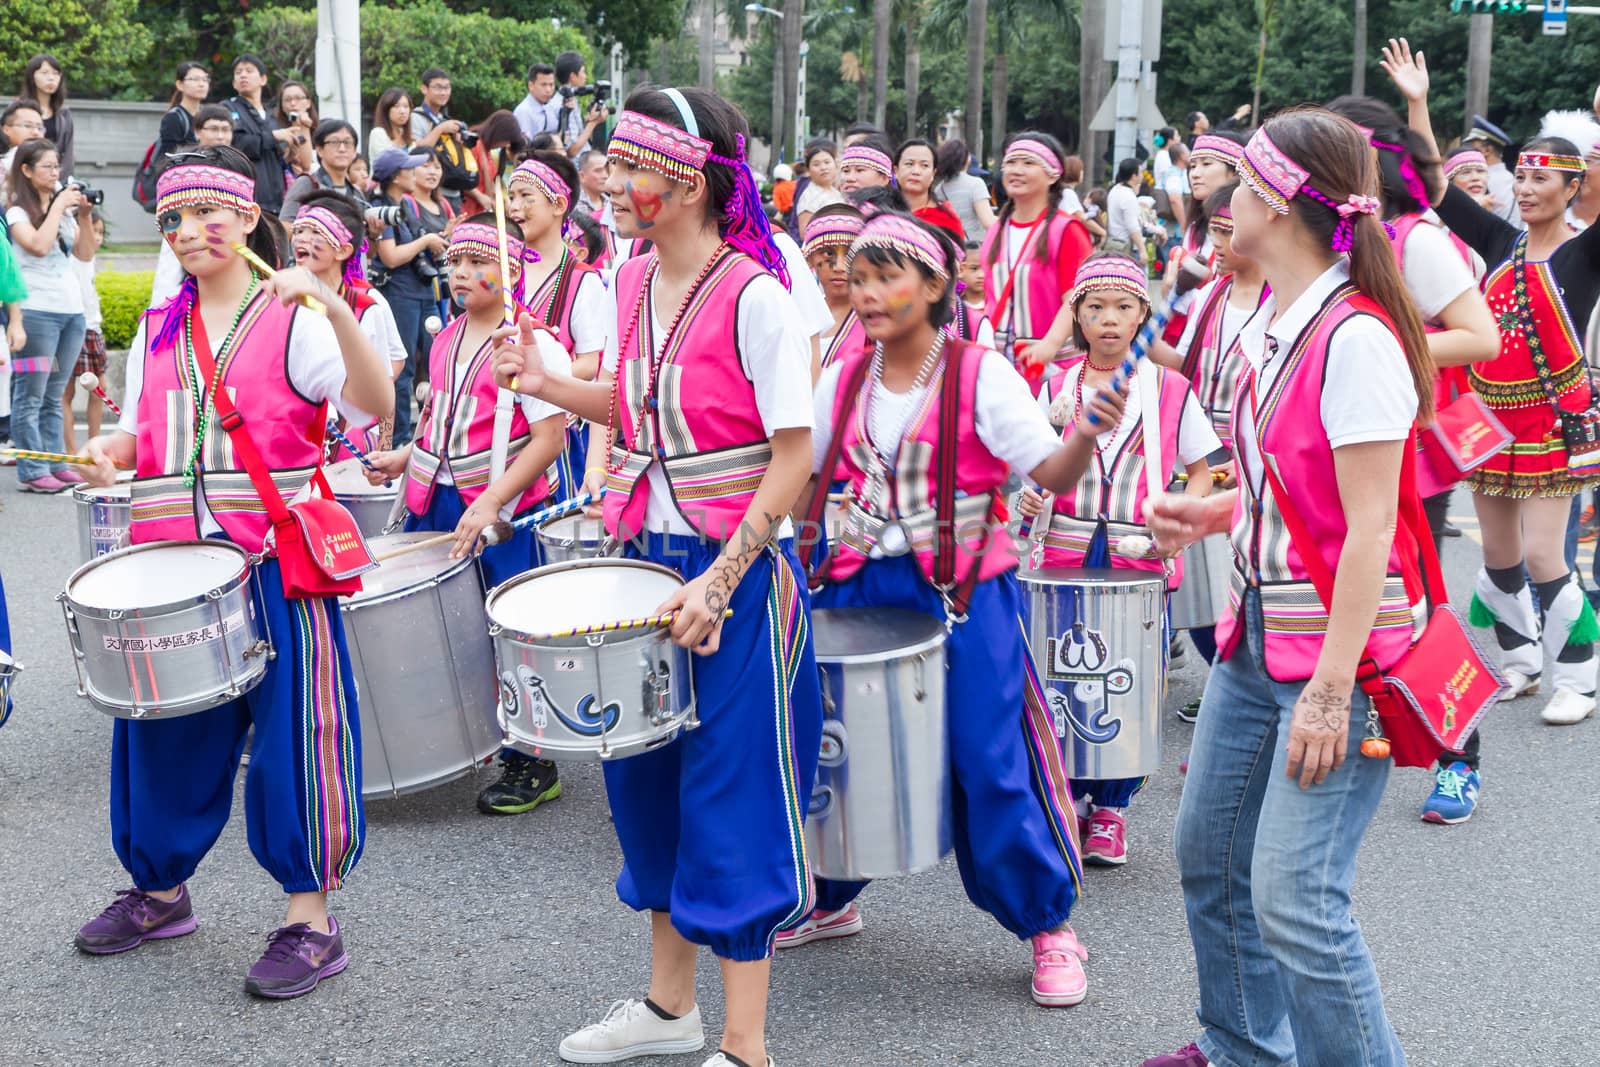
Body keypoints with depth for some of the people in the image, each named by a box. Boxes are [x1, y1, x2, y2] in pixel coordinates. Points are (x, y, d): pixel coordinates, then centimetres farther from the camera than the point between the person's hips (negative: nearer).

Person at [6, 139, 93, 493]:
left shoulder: (64, 207, 16)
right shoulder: (17, 212, -2)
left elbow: (85, 254, 15)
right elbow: (39, 245, -18)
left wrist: (84, 217, 1)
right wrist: (59, 206, -11)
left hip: (72, 310, 6)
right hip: (37, 310, -6)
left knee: (53, 396, 10)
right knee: (31, 395, -5)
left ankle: (56, 464, 12)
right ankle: (32, 472, -5)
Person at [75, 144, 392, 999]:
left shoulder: (293, 322, -3)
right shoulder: (156, 333, 14)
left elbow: (374, 404, -18)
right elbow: (137, 433, 20)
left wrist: (334, 307, -31)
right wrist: (111, 450, -4)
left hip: (277, 561, -5)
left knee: (290, 730, -3)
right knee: (168, 727, 14)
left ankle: (310, 914, 8)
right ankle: (160, 889, 33)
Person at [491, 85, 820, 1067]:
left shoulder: (753, 296, -16)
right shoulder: (634, 284, 7)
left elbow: (794, 456, -17)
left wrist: (719, 582, -21)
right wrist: (548, 384, 4)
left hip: (742, 568, -8)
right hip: (650, 554, 8)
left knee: (732, 792, -1)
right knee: (645, 774, 14)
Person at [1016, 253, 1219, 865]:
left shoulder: (1170, 390, 3)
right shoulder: (1056, 389, 7)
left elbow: (1200, 472, 8)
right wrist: (1026, 498, -11)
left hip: (1142, 561, -1)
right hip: (1065, 557, 1)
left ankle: (1111, 811, 18)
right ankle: (1069, 803, 19)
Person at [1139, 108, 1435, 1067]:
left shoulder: (1354, 338, -19)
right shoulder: (1274, 325, 8)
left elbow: (1368, 526, -21)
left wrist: (1330, 691, -23)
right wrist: (1209, 513, 6)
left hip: (1341, 647, -9)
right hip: (1259, 630, 9)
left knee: (1294, 899, -12)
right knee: (1209, 851, 17)